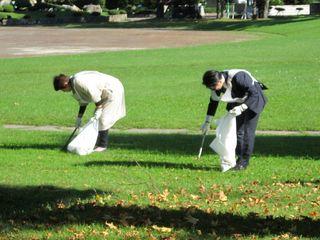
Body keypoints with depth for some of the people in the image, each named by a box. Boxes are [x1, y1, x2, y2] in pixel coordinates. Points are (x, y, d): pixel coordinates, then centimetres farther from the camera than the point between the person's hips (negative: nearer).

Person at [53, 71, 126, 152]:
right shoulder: (75, 84, 6)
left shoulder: (79, 82, -26)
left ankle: (103, 145, 1)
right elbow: (83, 102, 16)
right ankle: (97, 143, 19)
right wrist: (79, 118, 18)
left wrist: (98, 110, -18)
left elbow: (95, 96, -25)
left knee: (102, 119, -8)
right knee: (96, 119, 12)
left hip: (113, 91, -10)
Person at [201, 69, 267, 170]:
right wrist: (207, 122, 5)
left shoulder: (238, 78, -37)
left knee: (248, 132, -7)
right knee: (238, 131, 5)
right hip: (238, 102, 7)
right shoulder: (216, 85, -15)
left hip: (253, 101, -7)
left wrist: (242, 108, -42)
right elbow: (213, 102, 2)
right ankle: (240, 158, 15)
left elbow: (254, 94, -32)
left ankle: (244, 161, -1)